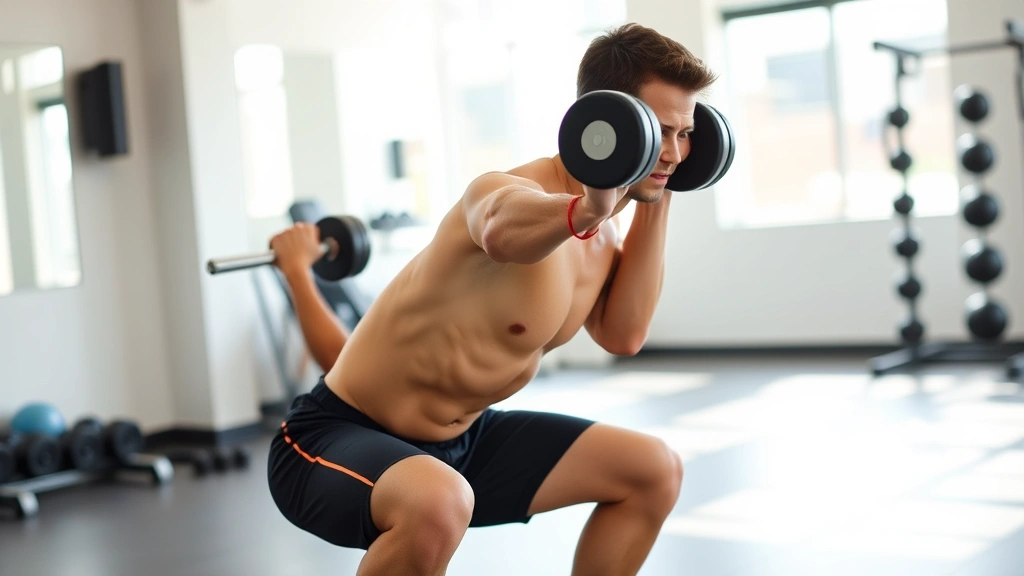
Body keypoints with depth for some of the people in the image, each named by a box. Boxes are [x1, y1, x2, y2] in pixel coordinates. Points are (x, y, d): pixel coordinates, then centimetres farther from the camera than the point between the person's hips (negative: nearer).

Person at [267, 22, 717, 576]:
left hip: (460, 441, 9)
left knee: (654, 471, 9)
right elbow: (505, 229, -49)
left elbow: (623, 334, 2)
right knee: (438, 503, -42)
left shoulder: (600, 231, 3)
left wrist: (657, 203, 0)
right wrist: (584, 211, -71)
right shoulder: (514, 192, -26)